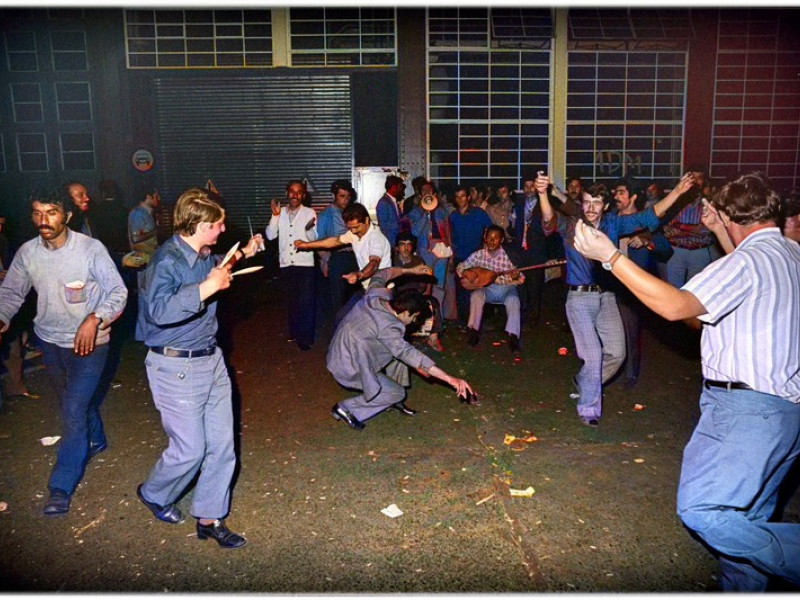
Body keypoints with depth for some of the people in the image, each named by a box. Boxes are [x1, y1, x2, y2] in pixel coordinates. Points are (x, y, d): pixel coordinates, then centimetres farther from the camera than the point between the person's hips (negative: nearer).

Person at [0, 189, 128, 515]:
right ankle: (95, 441, 52)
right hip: (50, 341, 5)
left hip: (89, 341, -5)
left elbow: (118, 292, -18)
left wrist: (94, 319, -33)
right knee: (74, 400, 23)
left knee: (74, 409, -10)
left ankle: (61, 487, 2)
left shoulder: (91, 249, -19)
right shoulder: (27, 252, -6)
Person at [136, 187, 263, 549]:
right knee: (190, 449, 2)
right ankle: (153, 495, 34)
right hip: (177, 367, -8)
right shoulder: (168, 259, -21)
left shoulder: (203, 254, 5)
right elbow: (159, 310, -38)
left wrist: (241, 254, 23)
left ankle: (209, 518, 26)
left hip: (210, 359, 8)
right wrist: (208, 287, -34)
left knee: (222, 445, 10)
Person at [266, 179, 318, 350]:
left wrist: (309, 229, -30)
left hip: (305, 264, -3)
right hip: (285, 264, 4)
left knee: (306, 302, -5)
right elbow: (270, 235, -2)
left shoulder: (310, 213, -1)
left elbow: (314, 238, -9)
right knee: (290, 301, 15)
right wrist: (275, 215, -12)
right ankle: (294, 332, 30)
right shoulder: (280, 213, 7)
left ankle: (305, 337, 3)